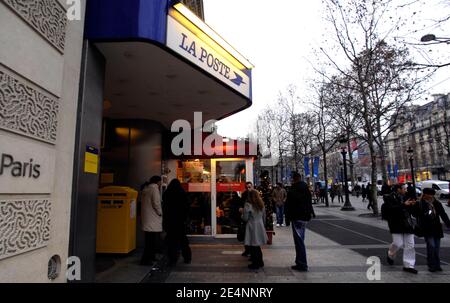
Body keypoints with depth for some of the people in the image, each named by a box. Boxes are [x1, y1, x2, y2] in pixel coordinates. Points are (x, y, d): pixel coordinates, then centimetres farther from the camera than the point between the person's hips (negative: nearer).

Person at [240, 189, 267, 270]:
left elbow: (245, 218, -14)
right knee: (257, 246, 18)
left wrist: (242, 212, 4)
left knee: (253, 246, 4)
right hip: (260, 226, 6)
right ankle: (260, 262, 26)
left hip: (252, 228, -6)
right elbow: (264, 217, 14)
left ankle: (255, 264, 11)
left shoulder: (248, 205, -15)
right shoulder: (261, 204, 6)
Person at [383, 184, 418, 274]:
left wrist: (412, 205, 1)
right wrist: (404, 205, -23)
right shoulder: (390, 198, -8)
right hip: (396, 225, -7)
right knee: (398, 243, -6)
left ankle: (408, 265, 14)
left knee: (410, 245, 5)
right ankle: (390, 255, 26)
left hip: (407, 224, 7)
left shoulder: (404, 197, 14)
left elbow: (409, 211, 20)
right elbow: (391, 208, -23)